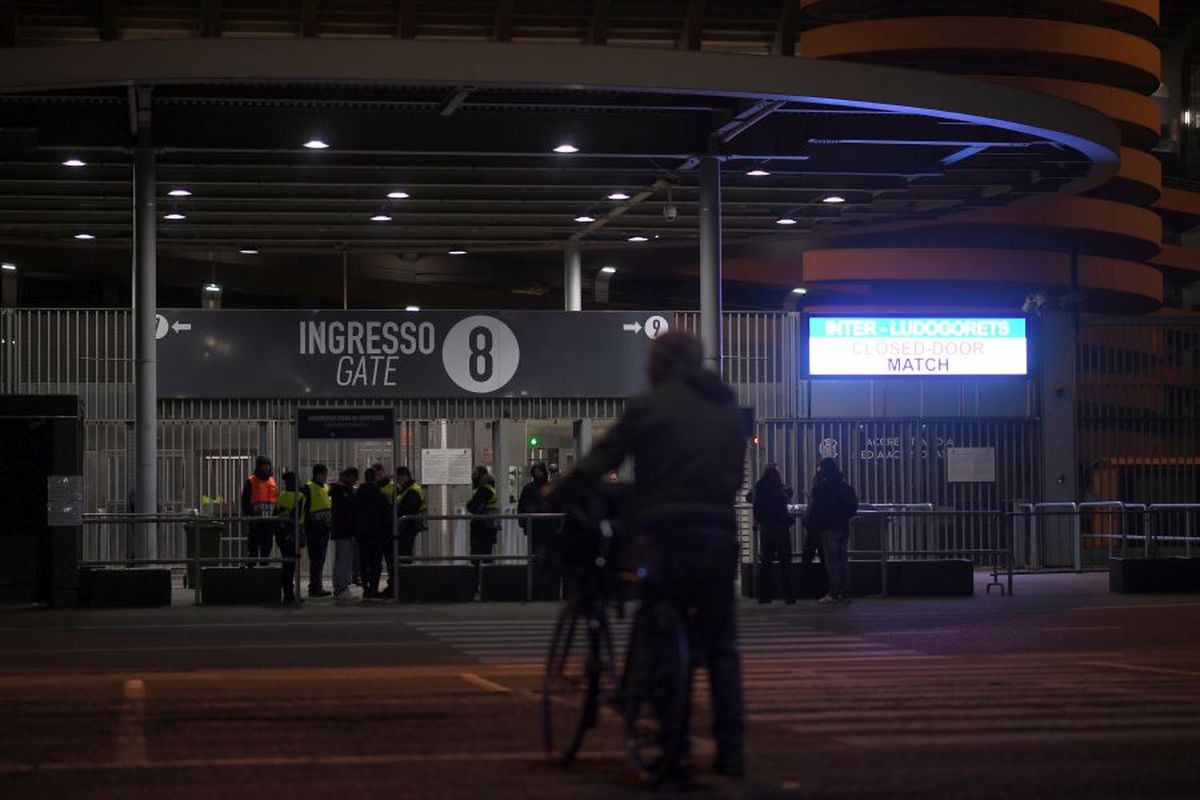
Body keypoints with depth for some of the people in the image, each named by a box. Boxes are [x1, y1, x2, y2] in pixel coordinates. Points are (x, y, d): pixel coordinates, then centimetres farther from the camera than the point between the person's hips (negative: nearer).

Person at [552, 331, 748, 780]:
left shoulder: (648, 407, -2)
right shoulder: (729, 411, 12)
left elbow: (599, 463, -4)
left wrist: (555, 497, 9)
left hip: (667, 537, -4)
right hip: (719, 537, 4)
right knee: (721, 648, 12)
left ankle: (677, 753, 2)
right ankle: (731, 750, 7)